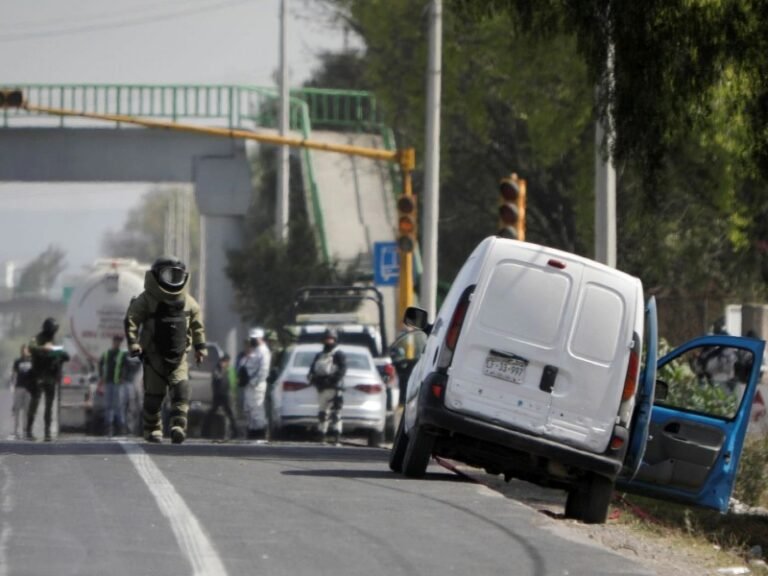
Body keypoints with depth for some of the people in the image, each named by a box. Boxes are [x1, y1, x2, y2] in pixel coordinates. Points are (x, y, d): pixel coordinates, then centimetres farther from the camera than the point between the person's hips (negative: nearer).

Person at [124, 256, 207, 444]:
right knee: (153, 395, 0)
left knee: (181, 390, -15)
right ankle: (152, 430, 12)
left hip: (178, 356, 3)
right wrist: (133, 343, -17)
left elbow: (197, 325, 21)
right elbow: (131, 320, -7)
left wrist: (200, 347, 20)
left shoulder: (188, 302, 9)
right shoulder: (147, 300, -5)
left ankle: (178, 427, -19)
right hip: (154, 356, -3)